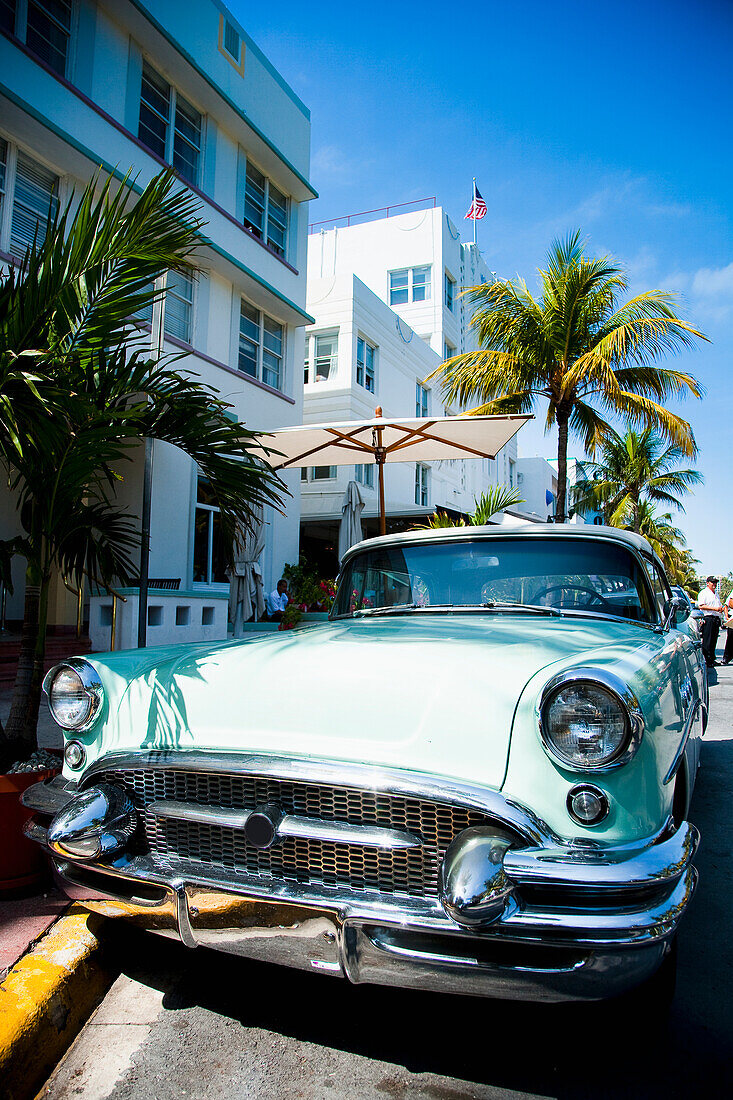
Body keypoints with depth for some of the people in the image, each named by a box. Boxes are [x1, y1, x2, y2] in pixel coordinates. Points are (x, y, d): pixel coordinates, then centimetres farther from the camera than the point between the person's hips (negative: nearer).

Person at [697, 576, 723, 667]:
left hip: (716, 618, 8)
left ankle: (712, 659, 15)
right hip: (708, 618, -8)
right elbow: (701, 606, -14)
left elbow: (719, 605, 29)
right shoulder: (703, 593, -4)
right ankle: (707, 660, -6)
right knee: (707, 641, -8)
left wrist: (721, 608, 5)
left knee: (713, 640, 10)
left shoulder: (716, 594, 23)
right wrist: (714, 608, -17)